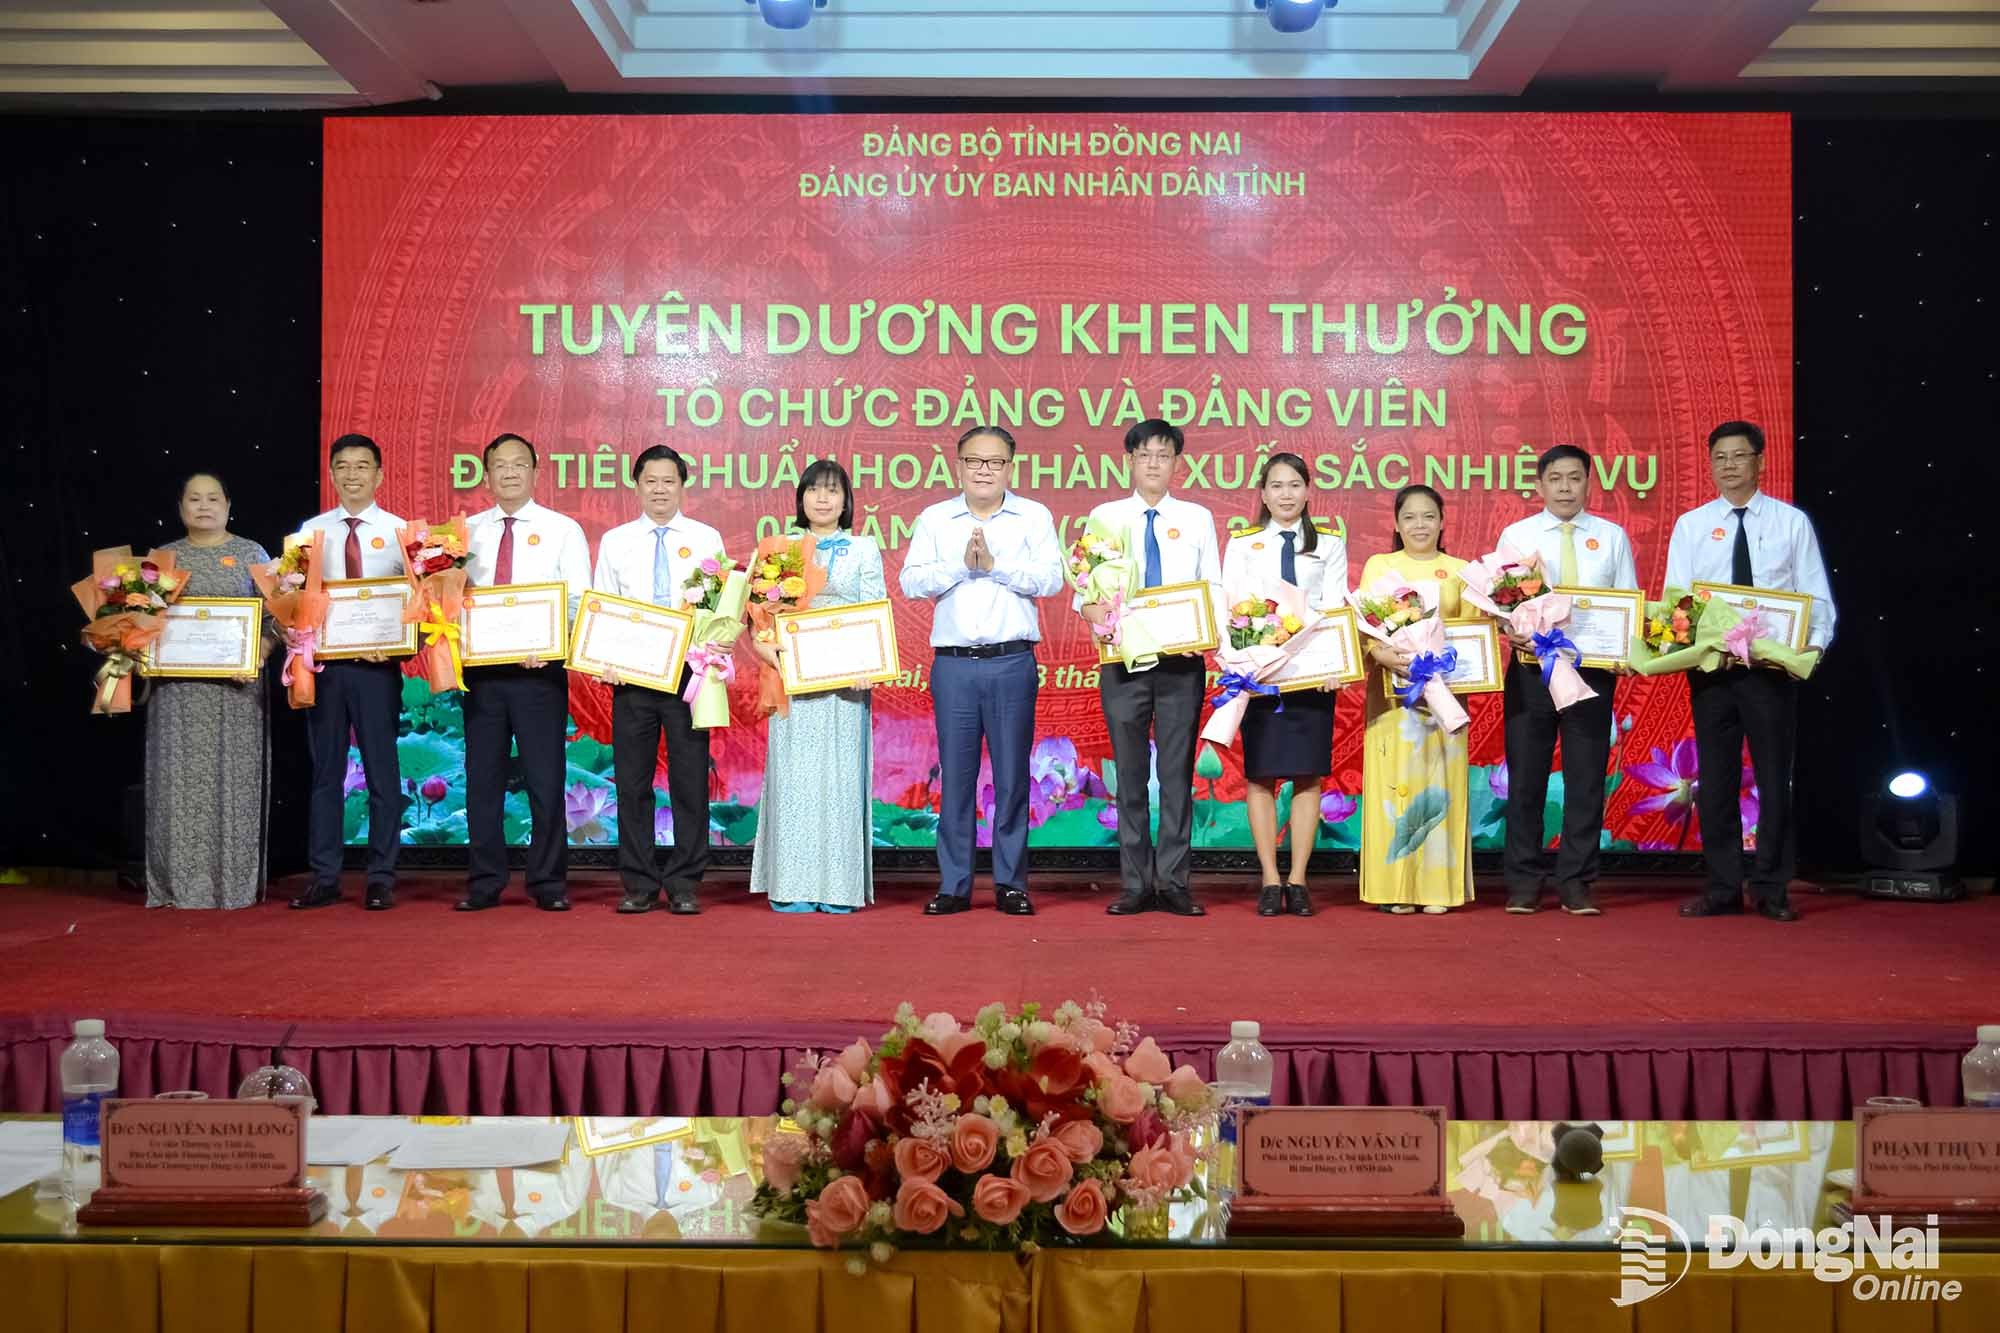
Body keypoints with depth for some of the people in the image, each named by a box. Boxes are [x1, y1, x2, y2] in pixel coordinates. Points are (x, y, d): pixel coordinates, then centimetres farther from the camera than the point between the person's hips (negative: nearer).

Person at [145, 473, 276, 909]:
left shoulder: (250, 553, 6)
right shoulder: (164, 557, 12)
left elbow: (272, 616, 1)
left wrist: (257, 658, -14)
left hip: (236, 685, -2)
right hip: (176, 685, 2)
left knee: (233, 778, -1)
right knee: (180, 780, 0)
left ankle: (234, 882, 4)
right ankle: (180, 884, 5)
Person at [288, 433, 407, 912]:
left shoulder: (400, 532, 2)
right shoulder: (311, 531, 9)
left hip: (378, 664, -2)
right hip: (323, 662, 2)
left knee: (382, 771, 1)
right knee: (324, 772, 7)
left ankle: (381, 879, 8)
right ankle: (324, 878, 13)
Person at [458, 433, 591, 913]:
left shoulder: (563, 530, 4)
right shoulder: (467, 531, 12)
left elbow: (579, 600, -4)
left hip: (541, 668, -3)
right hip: (481, 667, 3)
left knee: (545, 778, 0)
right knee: (482, 778, 6)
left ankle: (549, 884, 9)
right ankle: (485, 883, 15)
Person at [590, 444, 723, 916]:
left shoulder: (707, 539, 6)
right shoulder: (615, 541, 9)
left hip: (689, 671, -1)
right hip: (630, 674, 1)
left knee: (690, 780, 1)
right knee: (632, 781, 4)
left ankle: (683, 884, 9)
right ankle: (638, 884, 12)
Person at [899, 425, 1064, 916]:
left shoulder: (1034, 517, 7)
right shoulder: (934, 519, 11)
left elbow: (1051, 580, -5)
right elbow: (912, 582, 0)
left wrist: (995, 564, -12)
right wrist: (960, 564, -12)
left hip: (1012, 661, -1)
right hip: (952, 664, 1)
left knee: (1012, 775, 2)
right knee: (954, 775, 3)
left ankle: (1011, 883, 11)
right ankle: (953, 885, 10)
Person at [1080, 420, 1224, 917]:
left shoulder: (1197, 518, 10)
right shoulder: (1106, 516, 8)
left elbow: (1214, 588, 7)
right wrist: (1095, 611, -18)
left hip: (1182, 659, 0)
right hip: (1124, 658, 0)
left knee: (1178, 772, 1)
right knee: (1130, 773, 4)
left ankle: (1173, 882, 7)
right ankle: (1134, 884, 10)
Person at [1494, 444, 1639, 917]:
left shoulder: (1612, 537, 8)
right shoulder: (1515, 536, 6)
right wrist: (1510, 627, -18)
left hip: (1593, 668, 1)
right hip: (1531, 666, 0)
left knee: (1586, 775, 3)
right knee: (1526, 774, 3)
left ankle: (1576, 882, 12)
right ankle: (1524, 882, 11)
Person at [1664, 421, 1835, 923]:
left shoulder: (1793, 523, 4)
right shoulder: (1691, 526, 6)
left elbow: (1816, 595, 1)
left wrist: (1815, 644, -15)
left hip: (1774, 666, -1)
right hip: (1710, 667, 1)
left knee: (1774, 777, 4)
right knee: (1715, 779, 6)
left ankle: (1772, 890, 14)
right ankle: (1722, 889, 15)